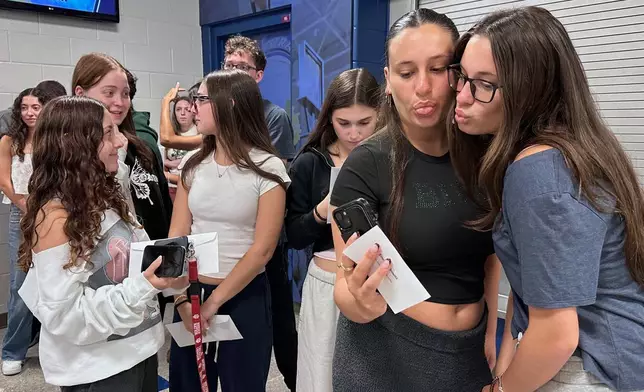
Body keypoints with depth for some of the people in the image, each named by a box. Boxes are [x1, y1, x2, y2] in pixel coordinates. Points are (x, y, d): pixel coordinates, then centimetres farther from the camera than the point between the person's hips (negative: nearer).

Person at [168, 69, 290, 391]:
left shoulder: (267, 168, -10)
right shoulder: (194, 163, 3)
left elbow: (263, 248, -13)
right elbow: (177, 233, 1)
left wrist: (214, 301, -14)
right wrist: (183, 297, -10)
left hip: (244, 296, -4)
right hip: (191, 292, 4)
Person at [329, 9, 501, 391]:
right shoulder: (367, 165, -17)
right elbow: (346, 289, -18)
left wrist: (492, 329, 5)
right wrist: (360, 300, -38)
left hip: (470, 351, 4)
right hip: (385, 353, -3)